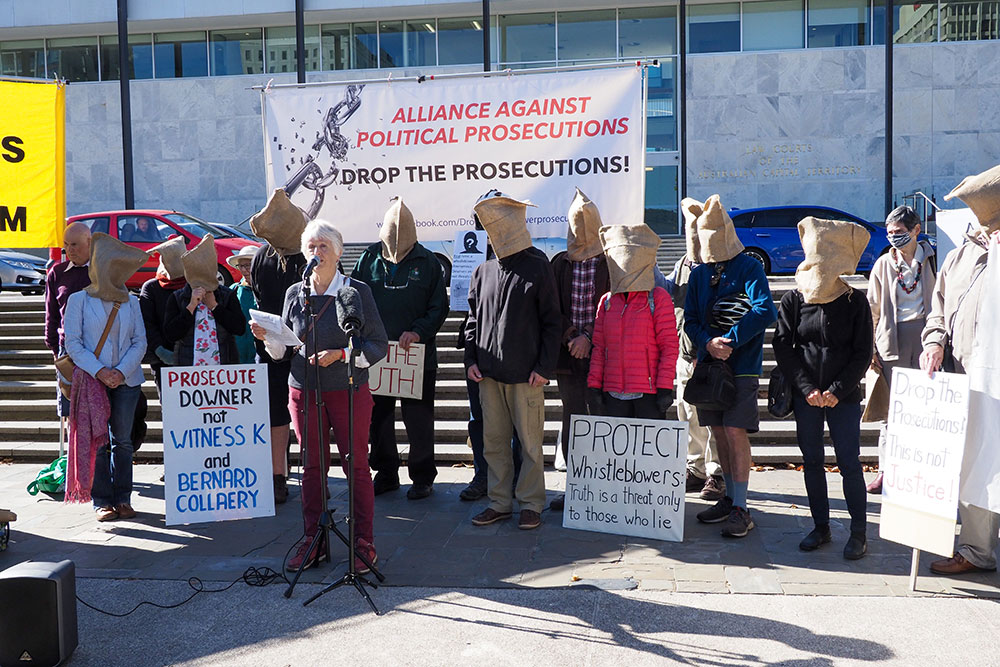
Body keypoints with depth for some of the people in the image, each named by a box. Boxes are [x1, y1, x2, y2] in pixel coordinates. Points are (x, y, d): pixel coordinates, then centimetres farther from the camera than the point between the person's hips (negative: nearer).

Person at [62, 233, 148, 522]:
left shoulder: (131, 302, 11)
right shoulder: (79, 300, 3)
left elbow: (140, 343, 6)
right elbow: (73, 343, -3)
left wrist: (122, 371, -9)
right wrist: (100, 371, -13)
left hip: (126, 380, 2)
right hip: (92, 380, -2)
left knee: (123, 441, 4)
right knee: (98, 441, 0)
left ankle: (123, 498, 12)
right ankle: (102, 500, 8)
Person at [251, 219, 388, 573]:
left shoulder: (357, 291, -2)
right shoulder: (295, 294, 9)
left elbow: (379, 345, -4)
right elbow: (285, 351, 13)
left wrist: (341, 354, -16)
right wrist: (268, 338, -6)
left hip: (349, 391, -3)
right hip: (304, 392, 3)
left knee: (356, 465, 1)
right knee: (312, 466, 9)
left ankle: (364, 542, 13)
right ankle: (313, 541, 21)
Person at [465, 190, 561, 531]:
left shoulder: (537, 267, -4)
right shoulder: (483, 271, 10)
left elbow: (552, 321, -4)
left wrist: (545, 367, -9)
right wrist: (471, 359, 7)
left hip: (526, 374, -5)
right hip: (488, 373, 5)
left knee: (530, 441, 3)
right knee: (494, 440, 10)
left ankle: (531, 503, 16)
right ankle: (500, 502, 21)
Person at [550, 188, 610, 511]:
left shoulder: (611, 263, -3)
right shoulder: (560, 263, 9)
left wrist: (588, 336, -14)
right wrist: (568, 333, -9)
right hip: (568, 355, 4)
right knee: (572, 420, 9)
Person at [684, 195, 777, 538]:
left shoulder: (749, 267, -4)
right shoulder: (699, 273, 12)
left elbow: (765, 311, -17)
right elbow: (690, 319, 7)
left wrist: (729, 340, -21)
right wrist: (708, 343, -13)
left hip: (741, 364, -5)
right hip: (708, 363, 5)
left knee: (735, 431, -9)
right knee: (719, 432, 11)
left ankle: (741, 509, -3)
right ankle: (729, 498, 24)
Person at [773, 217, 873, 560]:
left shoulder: (855, 302, 0)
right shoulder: (793, 300, 1)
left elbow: (862, 354, -1)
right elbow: (782, 347, -1)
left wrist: (837, 390, -10)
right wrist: (807, 388, -8)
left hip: (844, 398, -1)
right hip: (805, 397, 2)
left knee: (849, 463, 0)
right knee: (812, 462, 8)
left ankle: (859, 531, 13)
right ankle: (821, 526, 22)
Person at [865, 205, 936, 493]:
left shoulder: (932, 260, 5)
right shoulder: (883, 264, 8)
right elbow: (873, 310, 9)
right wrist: (870, 348, 3)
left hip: (925, 333, 0)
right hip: (892, 337, 0)